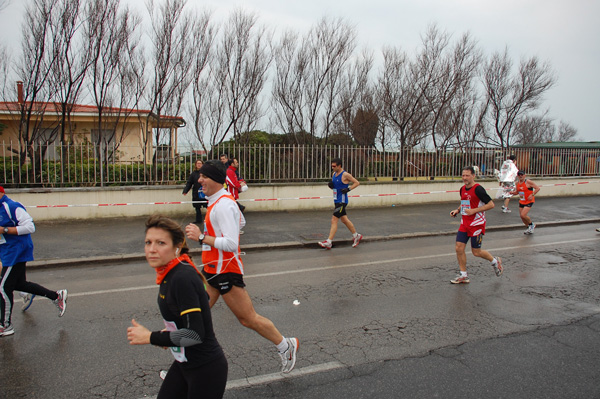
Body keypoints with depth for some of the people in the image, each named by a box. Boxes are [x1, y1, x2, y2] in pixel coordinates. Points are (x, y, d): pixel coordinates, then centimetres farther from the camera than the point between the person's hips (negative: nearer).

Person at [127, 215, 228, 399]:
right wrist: (169, 334, 8)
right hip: (184, 364, 9)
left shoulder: (182, 278, -27)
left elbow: (194, 334, -29)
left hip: (206, 370, -8)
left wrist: (150, 337, -19)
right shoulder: (168, 273, 1)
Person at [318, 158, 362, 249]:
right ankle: (356, 236, 32)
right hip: (336, 201, 9)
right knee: (344, 220, 17)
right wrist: (330, 185, 0)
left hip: (342, 201, -9)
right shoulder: (334, 174, 10)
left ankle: (328, 242, -9)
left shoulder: (345, 175, -13)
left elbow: (357, 183, -8)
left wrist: (348, 189, -19)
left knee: (334, 220, -11)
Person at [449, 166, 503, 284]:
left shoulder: (478, 189, -16)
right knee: (459, 248, -1)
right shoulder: (463, 189, 8)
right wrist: (457, 210, 6)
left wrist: (474, 210, -22)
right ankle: (463, 276, 11)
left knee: (476, 252, 2)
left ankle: (495, 261, 31)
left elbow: (491, 204, -17)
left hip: (477, 224, -7)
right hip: (464, 223, 7)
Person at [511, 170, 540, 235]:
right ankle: (529, 228, 29)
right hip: (521, 202, 7)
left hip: (529, 201, -7)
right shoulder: (517, 183, 5)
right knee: (521, 216, 7)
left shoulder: (528, 182, -16)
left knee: (523, 215, -18)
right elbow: (517, 192, 18)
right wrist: (513, 192, -3)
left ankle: (531, 224, 10)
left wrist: (532, 195, -24)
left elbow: (537, 188, -14)